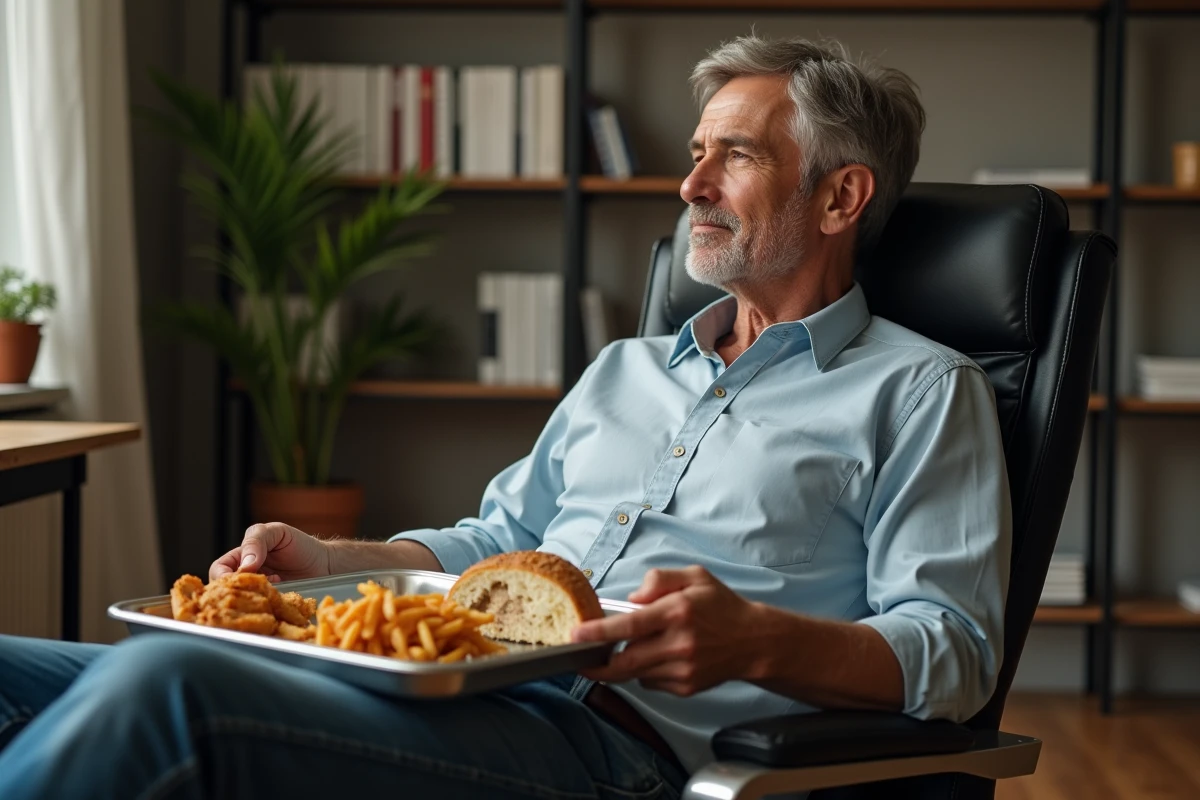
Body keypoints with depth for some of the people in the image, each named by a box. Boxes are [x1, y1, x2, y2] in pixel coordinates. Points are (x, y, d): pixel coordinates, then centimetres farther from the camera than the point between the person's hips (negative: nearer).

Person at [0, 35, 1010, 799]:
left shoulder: (921, 393, 9)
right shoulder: (625, 371, 31)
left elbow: (953, 649, -2)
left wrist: (758, 640, -22)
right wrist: (320, 559, 16)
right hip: (458, 688, 7)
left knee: (163, 687, -32)